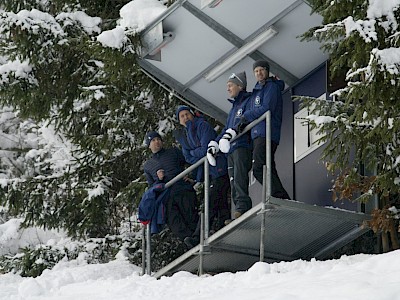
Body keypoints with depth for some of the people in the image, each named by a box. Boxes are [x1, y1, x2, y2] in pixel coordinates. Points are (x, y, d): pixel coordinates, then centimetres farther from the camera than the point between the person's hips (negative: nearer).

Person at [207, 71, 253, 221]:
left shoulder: (247, 102, 3)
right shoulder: (234, 107, 30)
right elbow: (226, 128, 28)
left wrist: (231, 133, -25)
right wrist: (214, 144, 15)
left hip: (243, 146, -9)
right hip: (231, 150, 9)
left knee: (239, 177, -23)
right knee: (233, 182, -1)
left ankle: (243, 207, -32)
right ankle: (240, 212, -6)